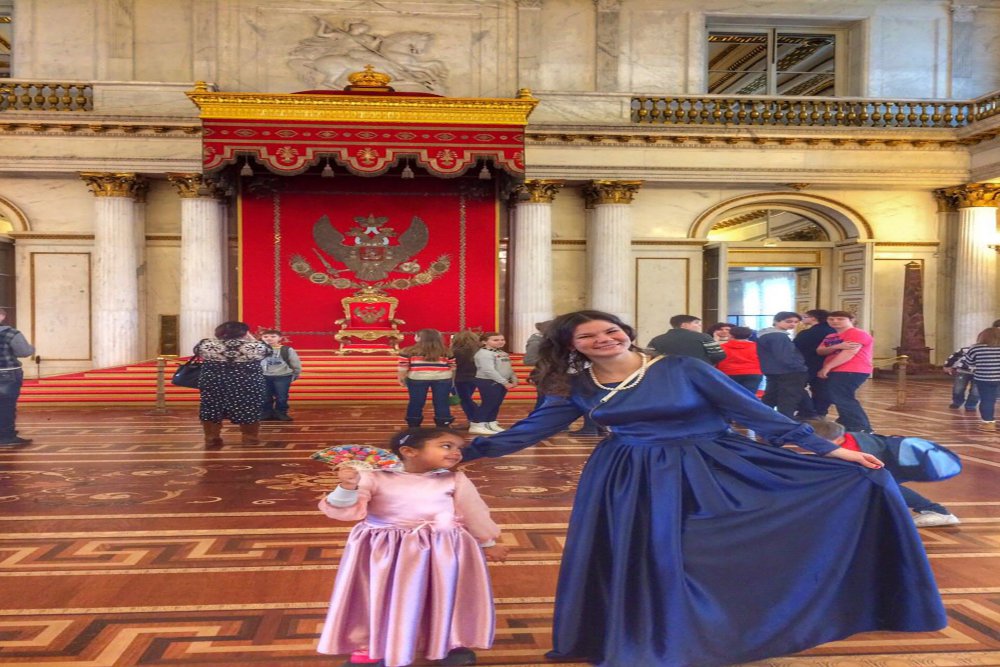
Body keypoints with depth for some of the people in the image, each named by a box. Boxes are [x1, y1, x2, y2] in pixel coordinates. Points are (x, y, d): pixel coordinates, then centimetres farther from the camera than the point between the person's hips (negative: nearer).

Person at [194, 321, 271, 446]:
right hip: (247, 384, -1)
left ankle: (211, 438, 20)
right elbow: (268, 350, 10)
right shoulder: (255, 346, -10)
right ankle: (250, 438, 18)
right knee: (248, 409, 11)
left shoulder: (206, 344, -6)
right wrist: (251, 339, 19)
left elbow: (197, 351, 14)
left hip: (214, 383, 1)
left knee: (212, 409, 14)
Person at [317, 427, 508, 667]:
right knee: (378, 598, 10)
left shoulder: (455, 480, 0)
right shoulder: (374, 477, -7)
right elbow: (345, 511, -11)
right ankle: (371, 647, 33)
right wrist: (348, 487, -29)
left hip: (442, 550, 1)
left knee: (447, 595, 10)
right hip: (383, 550, -1)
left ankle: (451, 642, 35)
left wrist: (487, 543, 19)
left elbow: (474, 513, 11)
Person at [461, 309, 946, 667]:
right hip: (631, 483, 1)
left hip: (716, 471, -1)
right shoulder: (577, 388, 1)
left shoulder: (682, 369, -8)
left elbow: (753, 412, -6)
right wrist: (466, 452, 0)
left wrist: (826, 449, -8)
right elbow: (531, 430, 5)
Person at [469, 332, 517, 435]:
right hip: (488, 382, -9)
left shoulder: (502, 353, 15)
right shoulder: (484, 354, -16)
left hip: (501, 383, 9)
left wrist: (514, 380, 3)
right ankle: (476, 425, 1)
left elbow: (509, 368, 18)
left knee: (496, 404, 11)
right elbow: (489, 370, -23)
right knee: (487, 404, -7)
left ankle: (491, 424, 21)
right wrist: (505, 382, -23)